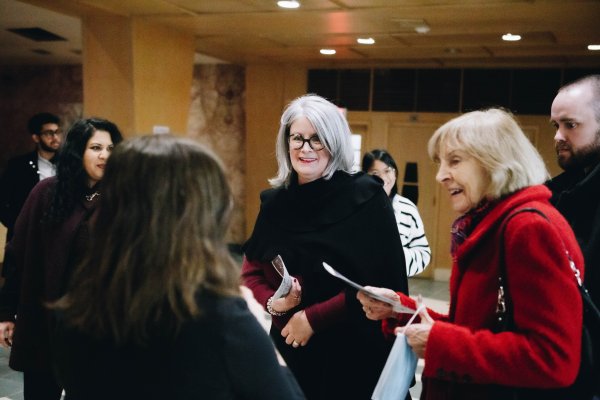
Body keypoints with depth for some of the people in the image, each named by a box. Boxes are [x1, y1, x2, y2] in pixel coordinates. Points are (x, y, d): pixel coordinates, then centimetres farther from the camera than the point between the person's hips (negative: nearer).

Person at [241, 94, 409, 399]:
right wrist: (273, 303, -12)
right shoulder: (273, 201, 3)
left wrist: (313, 318, -17)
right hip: (288, 346, 4)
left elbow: (380, 283, -15)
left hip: (351, 353, -4)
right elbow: (250, 271, 7)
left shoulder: (365, 198, -11)